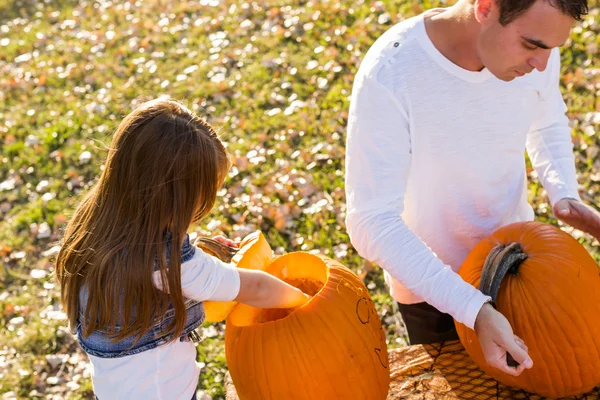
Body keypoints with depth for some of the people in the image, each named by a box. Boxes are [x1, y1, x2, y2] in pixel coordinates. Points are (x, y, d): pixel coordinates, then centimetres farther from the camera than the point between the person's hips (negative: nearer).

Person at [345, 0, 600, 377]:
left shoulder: (534, 42, -18)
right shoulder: (390, 75, -34)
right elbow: (372, 222, -33)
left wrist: (565, 195, -15)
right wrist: (474, 309, -40)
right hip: (428, 276, -4)